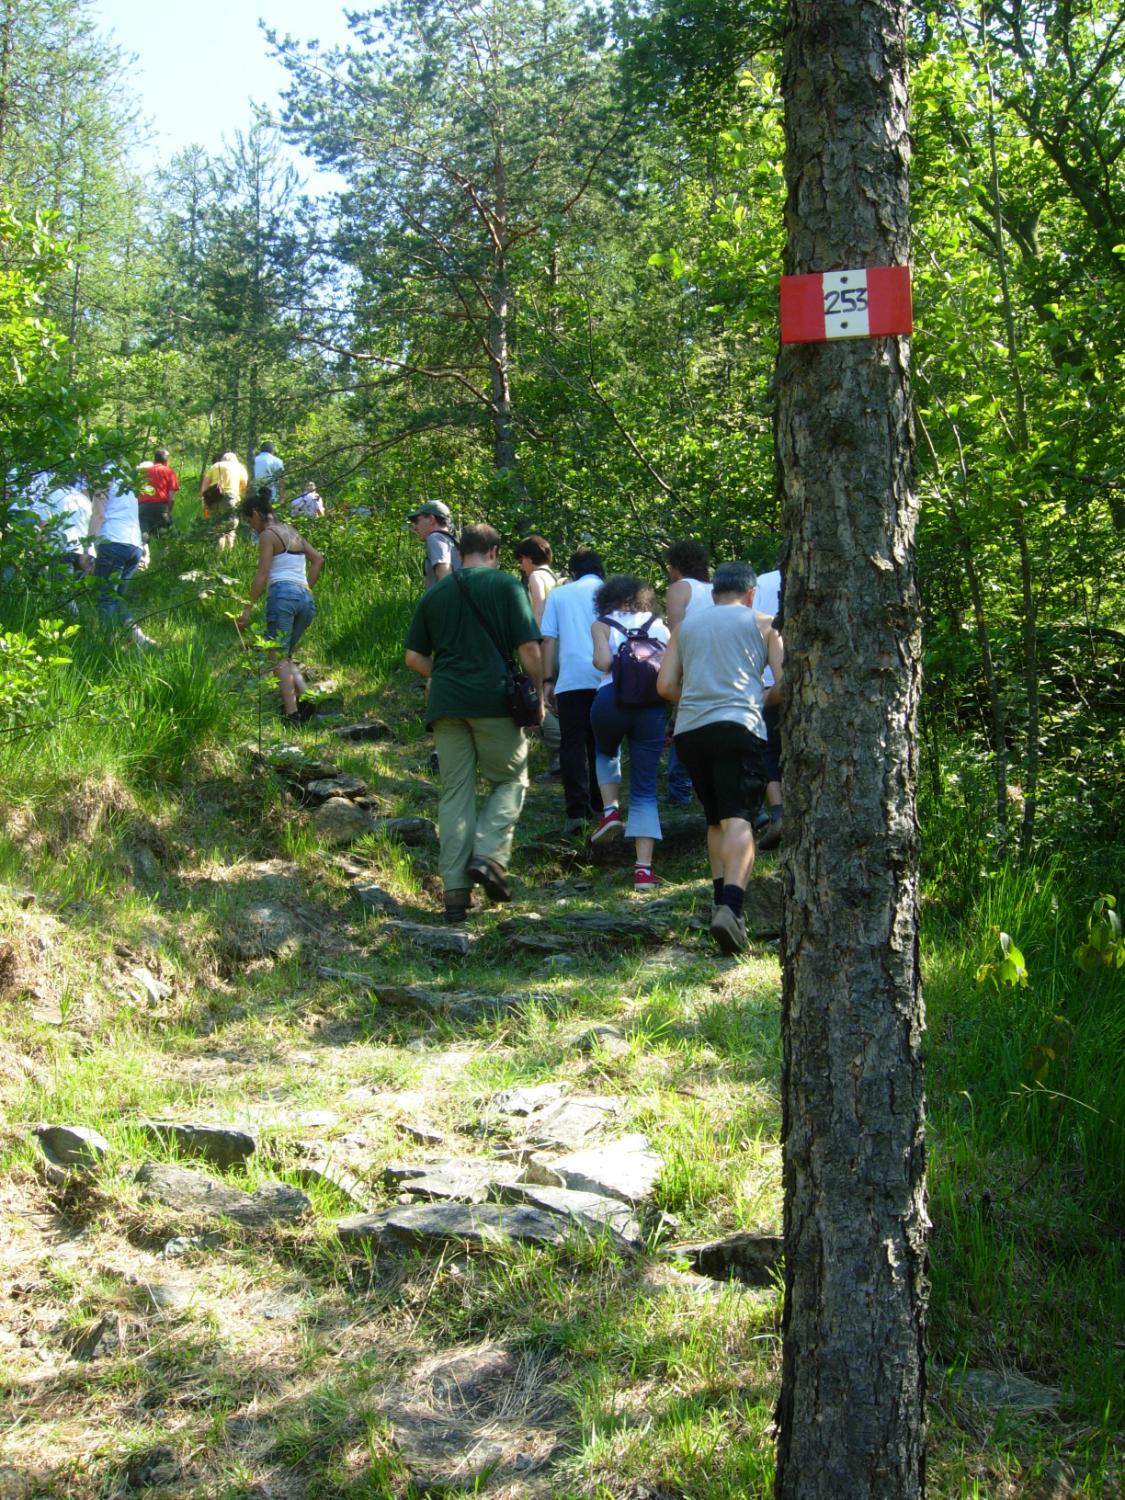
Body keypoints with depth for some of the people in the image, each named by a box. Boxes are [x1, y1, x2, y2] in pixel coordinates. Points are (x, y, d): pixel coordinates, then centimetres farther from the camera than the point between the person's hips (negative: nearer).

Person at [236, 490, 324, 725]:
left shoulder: (268, 535, 0)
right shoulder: (293, 532, 22)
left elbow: (262, 575, -7)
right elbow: (318, 559, 20)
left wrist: (248, 608, -7)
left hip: (283, 593, -7)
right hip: (306, 598, 7)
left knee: (279, 658, -7)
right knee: (286, 656, 16)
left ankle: (292, 714, -19)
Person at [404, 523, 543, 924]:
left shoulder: (435, 593, 13)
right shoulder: (506, 585, 2)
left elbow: (414, 657, 12)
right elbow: (528, 648, -5)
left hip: (445, 701, 3)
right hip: (495, 700, -3)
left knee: (455, 792, 6)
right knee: (510, 780, 13)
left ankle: (455, 888, 2)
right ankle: (489, 855, -8)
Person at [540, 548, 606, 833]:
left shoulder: (559, 594, 13)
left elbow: (548, 640, 6)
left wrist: (547, 682, 6)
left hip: (571, 679, -1)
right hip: (606, 679, 1)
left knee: (572, 745, -1)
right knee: (601, 745, 14)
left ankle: (577, 812, -12)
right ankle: (598, 807, 20)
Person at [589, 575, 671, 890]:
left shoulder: (602, 625, 11)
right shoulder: (659, 626, 19)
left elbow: (604, 662, -5)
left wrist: (597, 662, 16)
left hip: (612, 698, -1)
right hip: (652, 706, 1)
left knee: (606, 751, 34)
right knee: (645, 789, 5)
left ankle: (610, 812, 13)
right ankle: (644, 869, -5)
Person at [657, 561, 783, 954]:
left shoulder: (687, 626, 22)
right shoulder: (762, 624, 13)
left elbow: (666, 685, 13)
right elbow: (784, 682, 4)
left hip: (689, 729, 4)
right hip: (737, 725, -4)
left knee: (715, 820, 18)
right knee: (739, 820, -12)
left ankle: (722, 902, 15)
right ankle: (731, 906, -31)